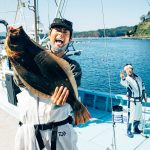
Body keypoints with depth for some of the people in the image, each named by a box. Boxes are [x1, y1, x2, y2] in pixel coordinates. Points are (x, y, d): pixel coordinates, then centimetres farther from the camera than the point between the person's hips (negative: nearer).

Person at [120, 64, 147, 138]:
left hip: (139, 100, 7)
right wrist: (123, 78, -65)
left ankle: (136, 129, 35)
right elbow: (124, 83, -42)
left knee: (138, 115, 17)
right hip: (132, 101, -6)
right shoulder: (127, 79, -15)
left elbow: (142, 86, 19)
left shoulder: (138, 77, 5)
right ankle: (129, 131, 12)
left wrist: (144, 96, 21)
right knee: (131, 116, -4)